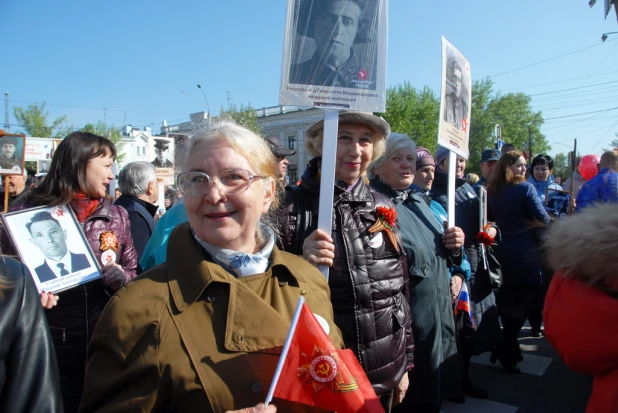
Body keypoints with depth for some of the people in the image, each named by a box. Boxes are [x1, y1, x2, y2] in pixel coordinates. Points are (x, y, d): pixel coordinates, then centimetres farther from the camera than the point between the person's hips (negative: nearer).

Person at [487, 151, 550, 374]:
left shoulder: (491, 191, 5)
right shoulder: (526, 188, -14)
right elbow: (543, 218, -14)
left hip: (501, 253, 6)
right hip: (524, 254, -6)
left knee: (507, 301, 17)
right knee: (526, 300, 4)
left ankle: (509, 348, 28)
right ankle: (505, 351, 3)